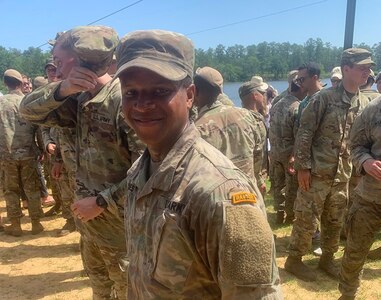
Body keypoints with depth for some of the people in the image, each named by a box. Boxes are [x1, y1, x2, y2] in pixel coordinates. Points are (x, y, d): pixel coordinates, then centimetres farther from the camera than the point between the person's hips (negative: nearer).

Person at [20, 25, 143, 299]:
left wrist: (102, 202, -20)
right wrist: (61, 90, -15)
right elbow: (29, 110, 4)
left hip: (119, 224, -8)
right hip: (88, 218, 8)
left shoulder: (127, 100, -24)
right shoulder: (81, 100, 4)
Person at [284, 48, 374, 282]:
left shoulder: (365, 103, 8)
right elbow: (305, 133, -11)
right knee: (307, 219, 3)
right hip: (317, 172, -5)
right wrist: (303, 166, -15)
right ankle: (294, 260, 21)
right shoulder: (325, 97, -10)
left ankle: (327, 259, 36)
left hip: (344, 175, 6)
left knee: (335, 221, 16)